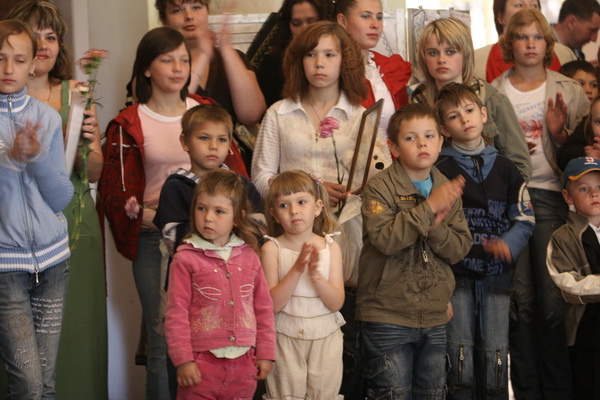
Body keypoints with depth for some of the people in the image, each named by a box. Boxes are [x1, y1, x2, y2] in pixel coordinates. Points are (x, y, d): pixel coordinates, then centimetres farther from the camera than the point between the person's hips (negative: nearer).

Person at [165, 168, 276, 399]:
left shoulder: (248, 256, 6)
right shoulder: (186, 259, -6)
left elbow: (264, 308, 12)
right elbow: (176, 313, -6)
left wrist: (265, 353, 10)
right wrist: (183, 360, -9)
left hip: (243, 362, 4)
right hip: (202, 362, -3)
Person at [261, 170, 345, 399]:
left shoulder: (330, 247, -1)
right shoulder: (272, 249, -6)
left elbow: (336, 303, -6)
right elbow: (273, 303, -14)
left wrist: (316, 275, -22)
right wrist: (297, 269, -23)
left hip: (326, 337, 2)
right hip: (286, 338, -2)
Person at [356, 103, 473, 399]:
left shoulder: (448, 189, 9)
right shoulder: (380, 188, -8)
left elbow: (460, 249, 4)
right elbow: (384, 238, -24)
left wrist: (436, 228, -16)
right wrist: (428, 208, -25)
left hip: (435, 317, 5)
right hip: (388, 316, -5)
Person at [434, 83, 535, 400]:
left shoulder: (504, 168, 9)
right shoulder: (439, 170, 0)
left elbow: (525, 218, 7)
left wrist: (508, 244, -10)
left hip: (496, 275, 2)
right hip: (456, 274, -2)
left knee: (496, 352, 3)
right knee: (460, 352, 0)